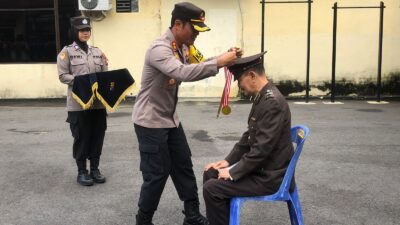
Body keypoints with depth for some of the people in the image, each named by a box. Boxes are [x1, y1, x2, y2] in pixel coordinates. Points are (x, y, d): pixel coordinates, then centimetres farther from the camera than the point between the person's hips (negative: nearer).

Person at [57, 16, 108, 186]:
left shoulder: (97, 52, 13)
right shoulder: (67, 52, 1)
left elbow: (105, 73, 11)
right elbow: (63, 76, -5)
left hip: (98, 101, 4)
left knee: (98, 135, 8)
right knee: (82, 137, 2)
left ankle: (95, 169, 22)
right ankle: (82, 171, 15)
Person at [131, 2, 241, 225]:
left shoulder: (183, 47, 5)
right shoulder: (159, 48, -25)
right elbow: (183, 73, -40)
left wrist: (224, 58, -7)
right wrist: (218, 63, -38)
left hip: (170, 119, 9)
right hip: (151, 121, -9)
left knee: (183, 165, 14)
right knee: (157, 174, -1)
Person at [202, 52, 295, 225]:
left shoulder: (272, 102, -24)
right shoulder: (262, 97, 7)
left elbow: (262, 149, -26)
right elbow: (249, 137, 16)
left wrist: (233, 172, -17)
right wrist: (228, 161, 9)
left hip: (269, 176, -10)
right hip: (259, 166, 10)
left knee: (211, 188, -15)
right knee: (210, 173, 11)